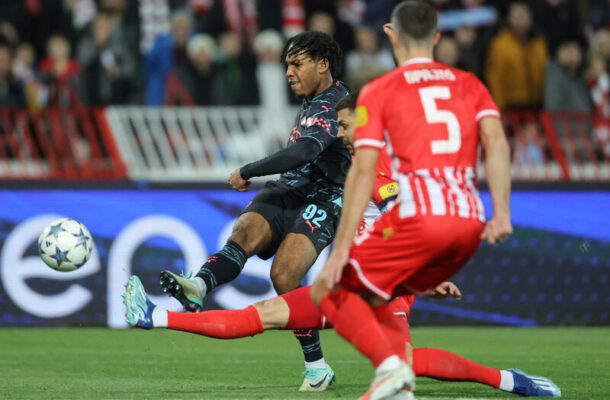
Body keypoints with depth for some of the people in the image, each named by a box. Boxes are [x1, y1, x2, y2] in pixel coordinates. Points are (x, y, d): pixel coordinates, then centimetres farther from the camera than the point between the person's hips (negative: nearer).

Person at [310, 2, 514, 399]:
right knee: (373, 295, 25)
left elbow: (363, 173, -2)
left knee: (328, 290, 7)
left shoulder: (378, 92, 6)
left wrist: (341, 250, -4)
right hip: (469, 224, 6)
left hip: (419, 217, -6)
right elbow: (497, 142, 2)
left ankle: (390, 364, -17)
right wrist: (501, 214, -5)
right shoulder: (469, 84, 19)